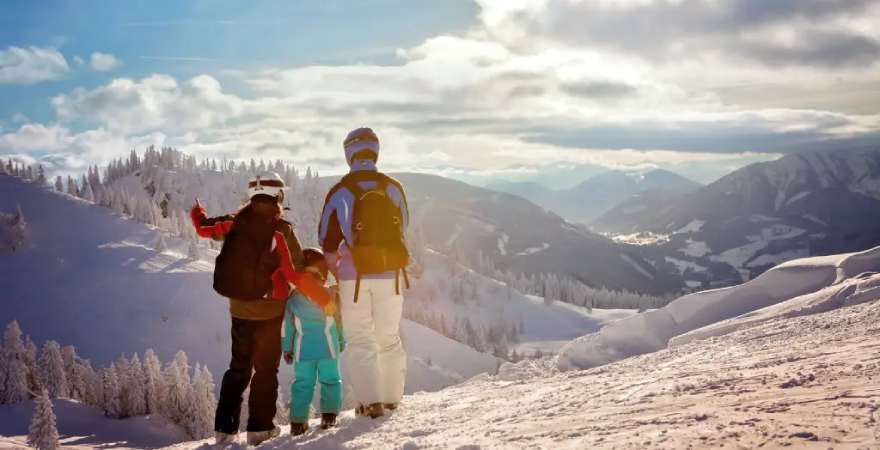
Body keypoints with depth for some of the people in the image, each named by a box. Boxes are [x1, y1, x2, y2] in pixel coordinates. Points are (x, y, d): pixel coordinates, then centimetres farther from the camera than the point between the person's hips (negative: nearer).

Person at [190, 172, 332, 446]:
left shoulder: (235, 223, -4)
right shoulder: (281, 231, -17)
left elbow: (205, 228, 12)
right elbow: (298, 274, -20)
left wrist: (197, 213, 35)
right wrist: (324, 299, -12)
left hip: (239, 309, 4)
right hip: (269, 310, -4)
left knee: (238, 367, 16)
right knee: (266, 369, 8)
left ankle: (225, 428, 14)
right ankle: (259, 428, 7)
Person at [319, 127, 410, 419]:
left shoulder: (340, 192, -7)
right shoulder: (393, 188, 0)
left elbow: (328, 240, -3)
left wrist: (336, 272, 12)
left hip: (354, 276, -2)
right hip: (390, 274, 3)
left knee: (360, 340, 7)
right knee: (389, 337, 16)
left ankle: (371, 401, -1)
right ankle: (392, 396, 21)